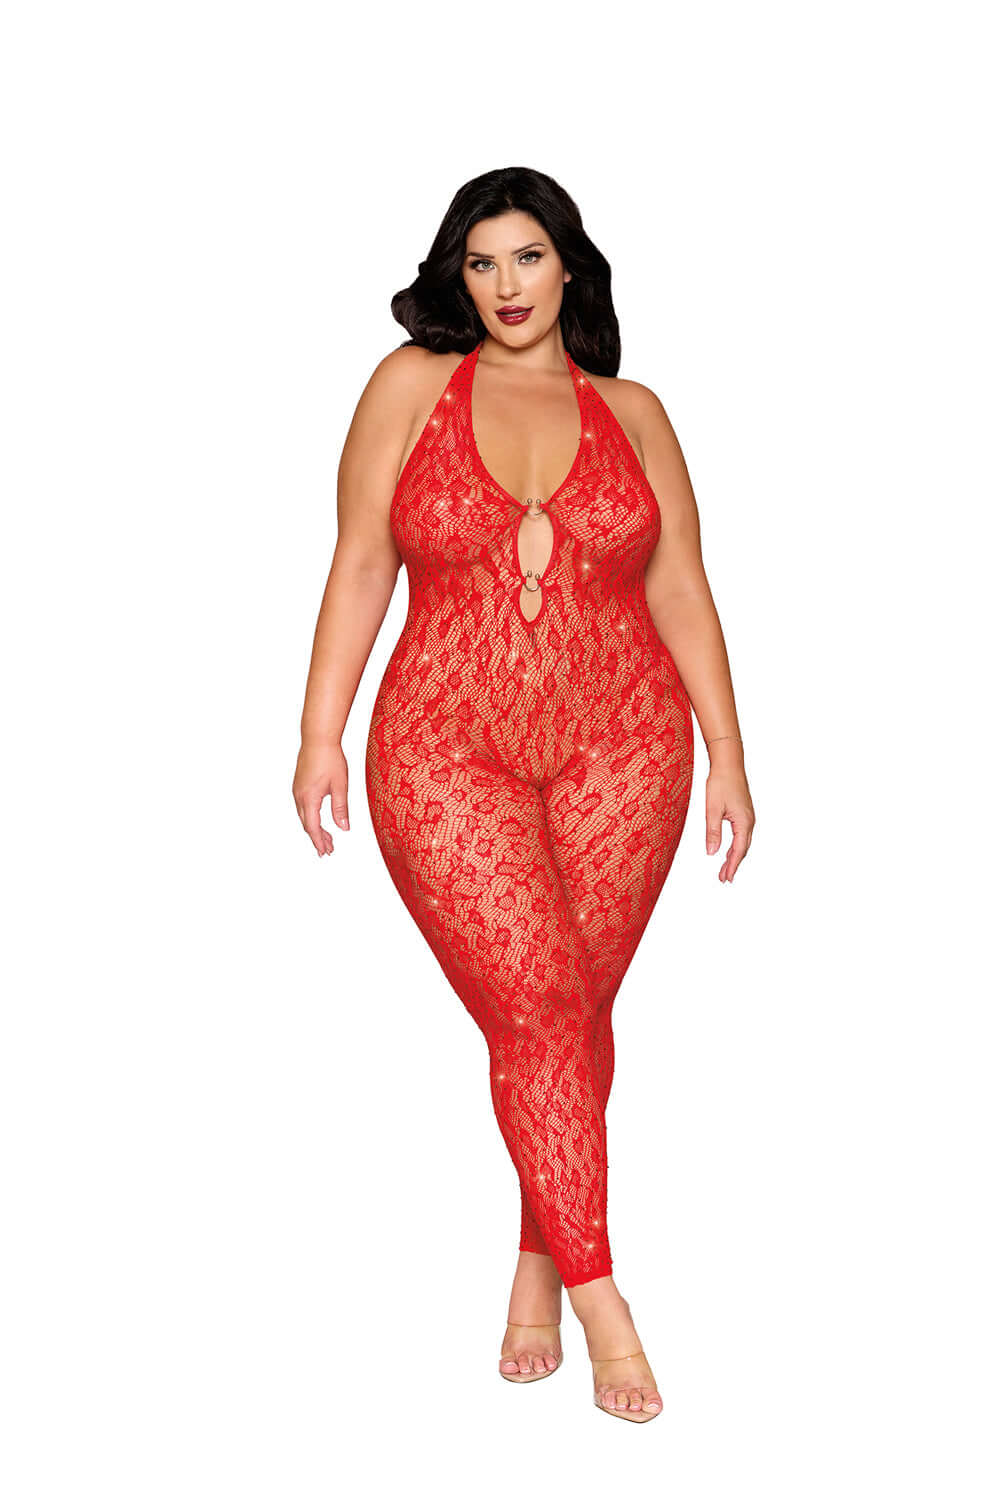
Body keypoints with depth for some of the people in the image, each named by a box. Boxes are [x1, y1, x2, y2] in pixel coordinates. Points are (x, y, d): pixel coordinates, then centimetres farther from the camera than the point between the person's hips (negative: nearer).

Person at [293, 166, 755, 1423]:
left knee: (575, 1011, 4)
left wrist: (726, 752, 4)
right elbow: (359, 567, 3)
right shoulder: (411, 386, 4)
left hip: (618, 751, 2)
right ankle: (599, 1295, 1)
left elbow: (680, 589, 8)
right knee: (533, 1010, -9)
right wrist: (320, 735, -2)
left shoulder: (630, 412, 8)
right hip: (448, 754, -2)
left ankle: (538, 1268, 21)